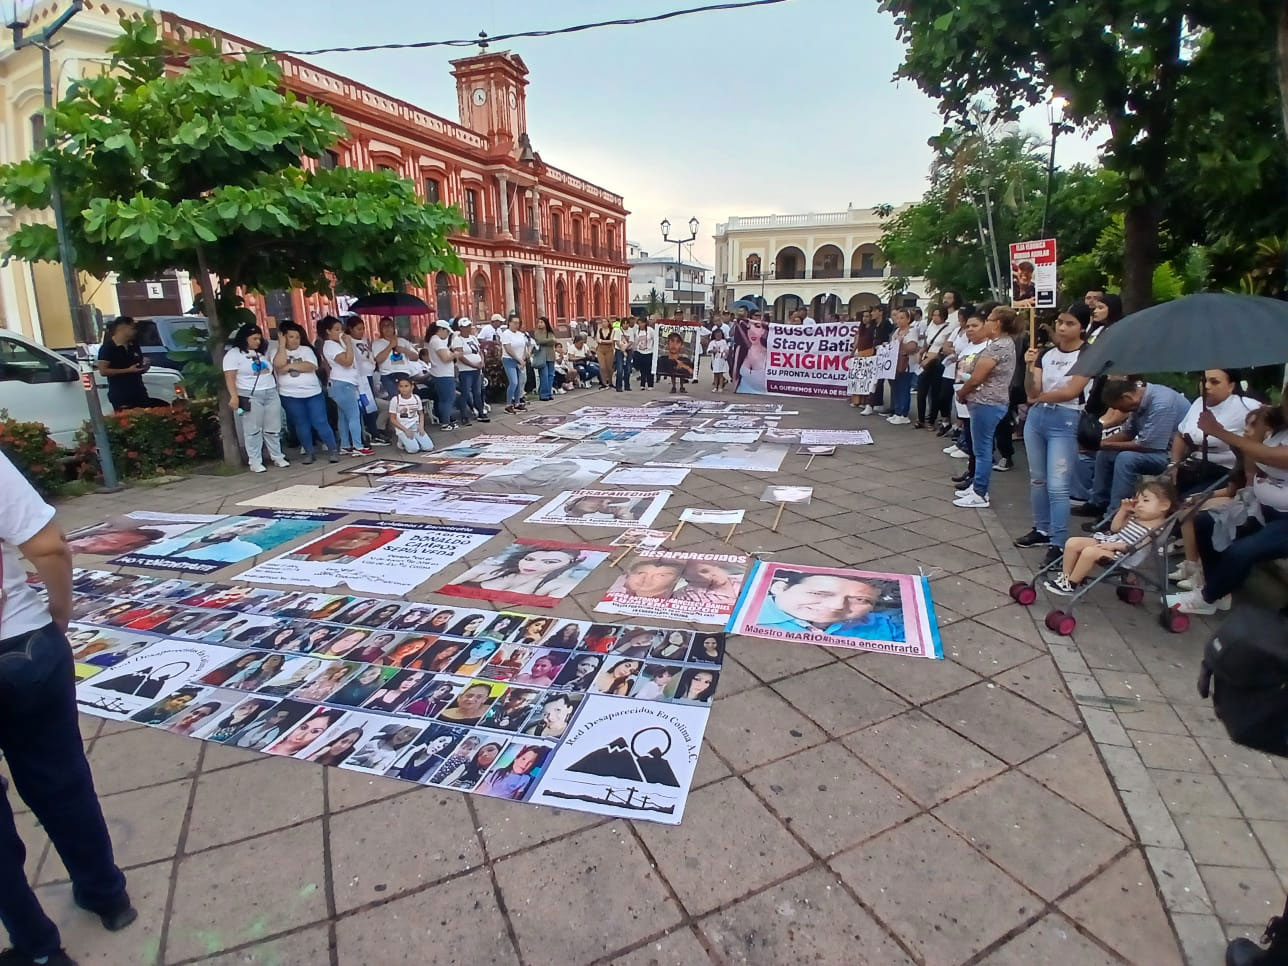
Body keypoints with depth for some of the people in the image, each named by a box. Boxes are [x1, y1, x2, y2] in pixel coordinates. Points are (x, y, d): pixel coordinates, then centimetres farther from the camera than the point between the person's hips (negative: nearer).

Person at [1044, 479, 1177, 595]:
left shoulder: (1158, 529, -10)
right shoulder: (1135, 518, 14)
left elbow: (1138, 547, -18)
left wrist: (1116, 545, -22)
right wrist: (1123, 510, 12)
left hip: (1123, 554, -9)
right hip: (1109, 541, 9)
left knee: (1090, 552, -32)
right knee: (1072, 543, -5)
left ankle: (1071, 585, -19)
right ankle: (1065, 576, 2)